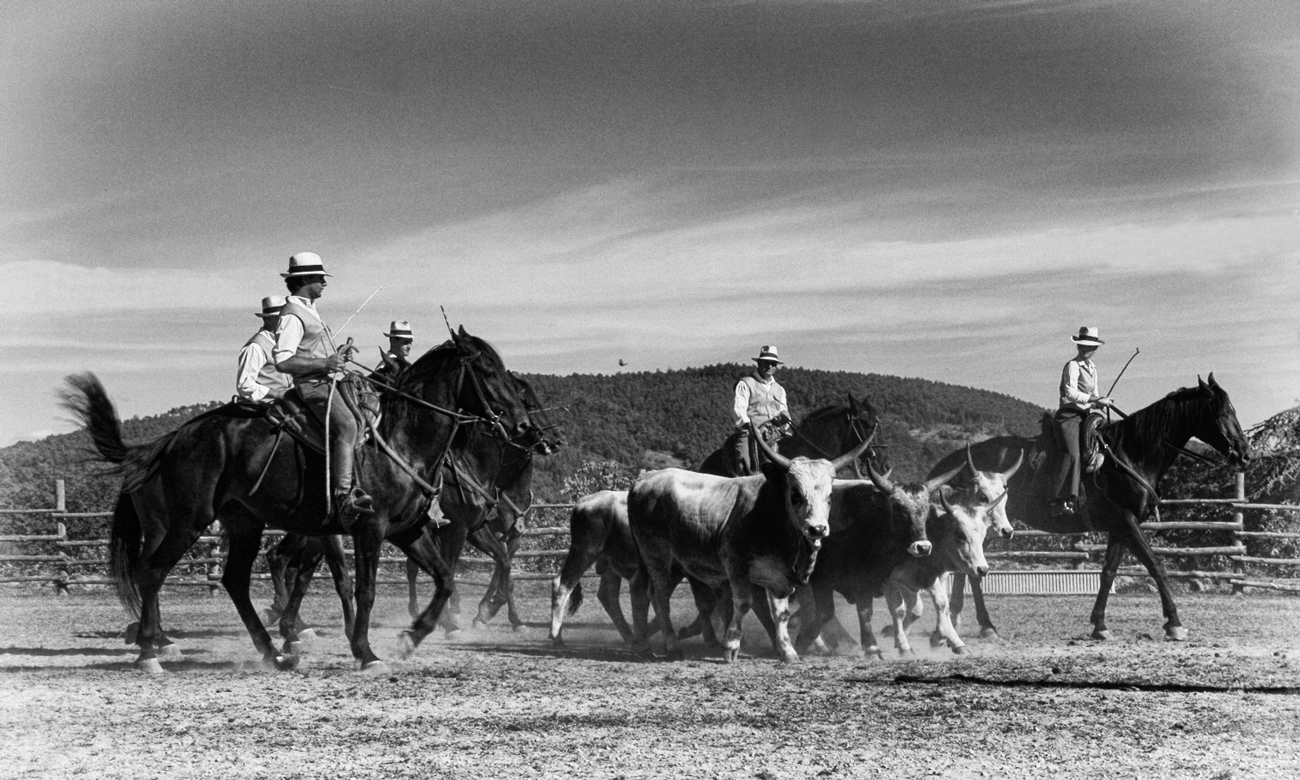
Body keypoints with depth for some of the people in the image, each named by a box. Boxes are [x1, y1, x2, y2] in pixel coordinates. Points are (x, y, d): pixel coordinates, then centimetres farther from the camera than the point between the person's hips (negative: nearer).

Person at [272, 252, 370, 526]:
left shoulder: (309, 310, 20)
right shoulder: (292, 315, -13)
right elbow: (282, 361, -22)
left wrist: (336, 356, 17)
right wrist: (324, 363, -23)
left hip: (329, 380, 11)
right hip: (313, 385, -11)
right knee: (346, 424, -30)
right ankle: (343, 496, -38)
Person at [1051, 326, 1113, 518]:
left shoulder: (1092, 367, 19)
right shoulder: (1072, 366, -7)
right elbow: (1070, 393, -18)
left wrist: (1100, 401, 4)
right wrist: (1094, 399, -21)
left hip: (1085, 415, 9)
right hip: (1069, 414, -9)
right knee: (1072, 454, -24)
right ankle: (1062, 500, -29)